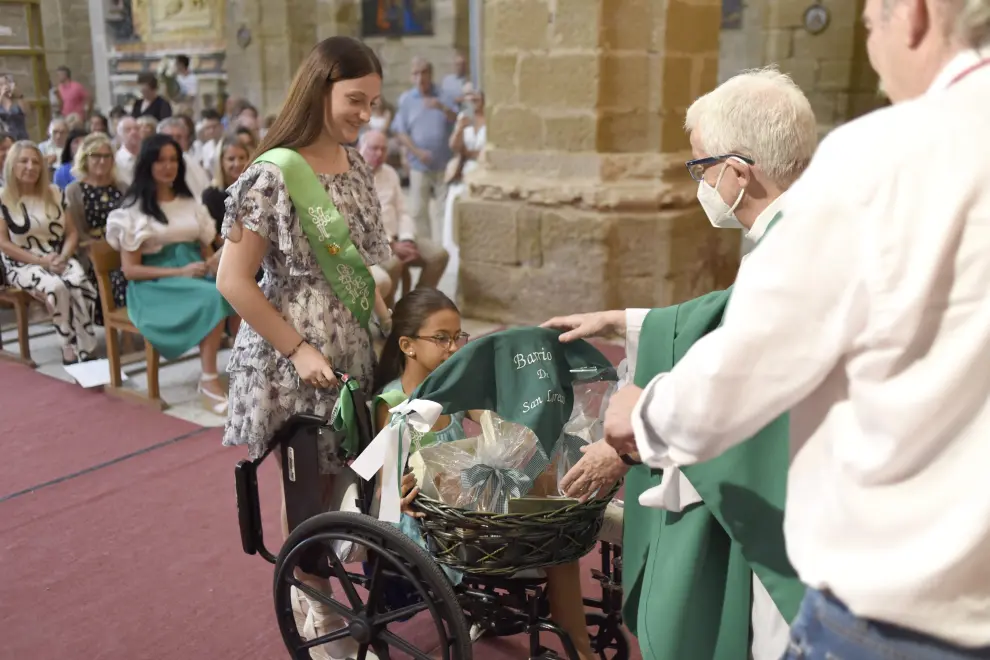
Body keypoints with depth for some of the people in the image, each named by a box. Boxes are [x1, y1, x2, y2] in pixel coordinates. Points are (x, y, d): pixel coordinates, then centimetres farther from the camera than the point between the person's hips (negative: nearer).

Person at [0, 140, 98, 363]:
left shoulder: (54, 193, 11)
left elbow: (72, 233, 10)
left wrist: (63, 257, -11)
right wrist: (40, 261, -15)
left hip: (59, 260, 3)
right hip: (23, 265, -3)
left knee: (80, 283, -32)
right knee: (56, 287, -36)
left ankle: (85, 351, -28)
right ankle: (70, 349, -23)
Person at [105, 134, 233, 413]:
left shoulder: (190, 203, 18)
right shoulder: (133, 210, 1)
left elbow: (207, 248, 17)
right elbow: (130, 270, -4)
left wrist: (214, 263, -9)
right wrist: (179, 272, -16)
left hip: (197, 274, 5)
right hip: (155, 285, -5)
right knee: (212, 297, -36)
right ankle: (209, 379, -27)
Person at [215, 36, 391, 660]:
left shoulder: (357, 164, 6)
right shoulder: (275, 174, -16)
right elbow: (234, 281, -15)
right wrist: (299, 350, -16)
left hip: (354, 348, 6)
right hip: (297, 359, -6)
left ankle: (331, 600, 34)